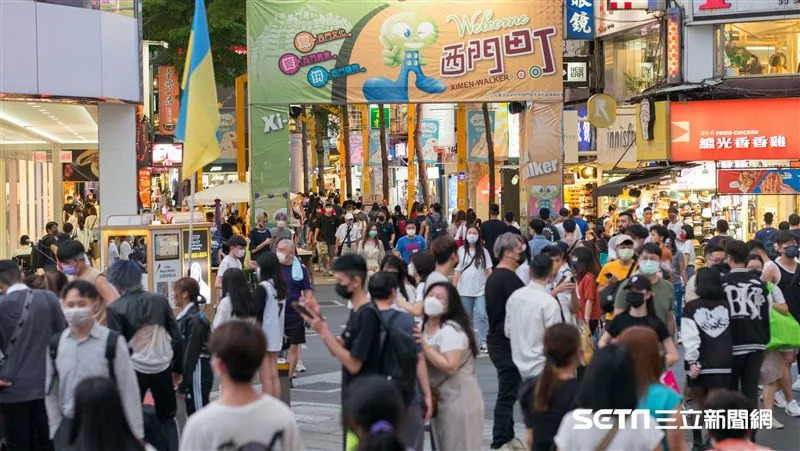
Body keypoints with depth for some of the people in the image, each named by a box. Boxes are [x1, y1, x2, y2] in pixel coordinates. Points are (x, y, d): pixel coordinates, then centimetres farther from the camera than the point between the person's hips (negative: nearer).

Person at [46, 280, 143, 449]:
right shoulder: (56, 344, 2)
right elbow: (51, 392, 11)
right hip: (68, 427, 3)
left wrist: (136, 434, -6)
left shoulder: (113, 342, -11)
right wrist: (56, 429, 8)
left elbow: (129, 391, -7)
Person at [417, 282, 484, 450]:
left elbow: (450, 366, -27)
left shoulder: (451, 330, -18)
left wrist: (424, 346, -24)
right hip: (439, 397, 9)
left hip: (458, 398, -9)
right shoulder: (426, 326, 10)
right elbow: (423, 361, 21)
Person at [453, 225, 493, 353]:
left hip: (480, 290, -1)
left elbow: (489, 270, 2)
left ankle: (483, 343, -8)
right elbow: (458, 271, 3)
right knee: (467, 317, 9)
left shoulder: (483, 252, 3)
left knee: (481, 316, -11)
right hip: (465, 290, 1)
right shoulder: (461, 251, 3)